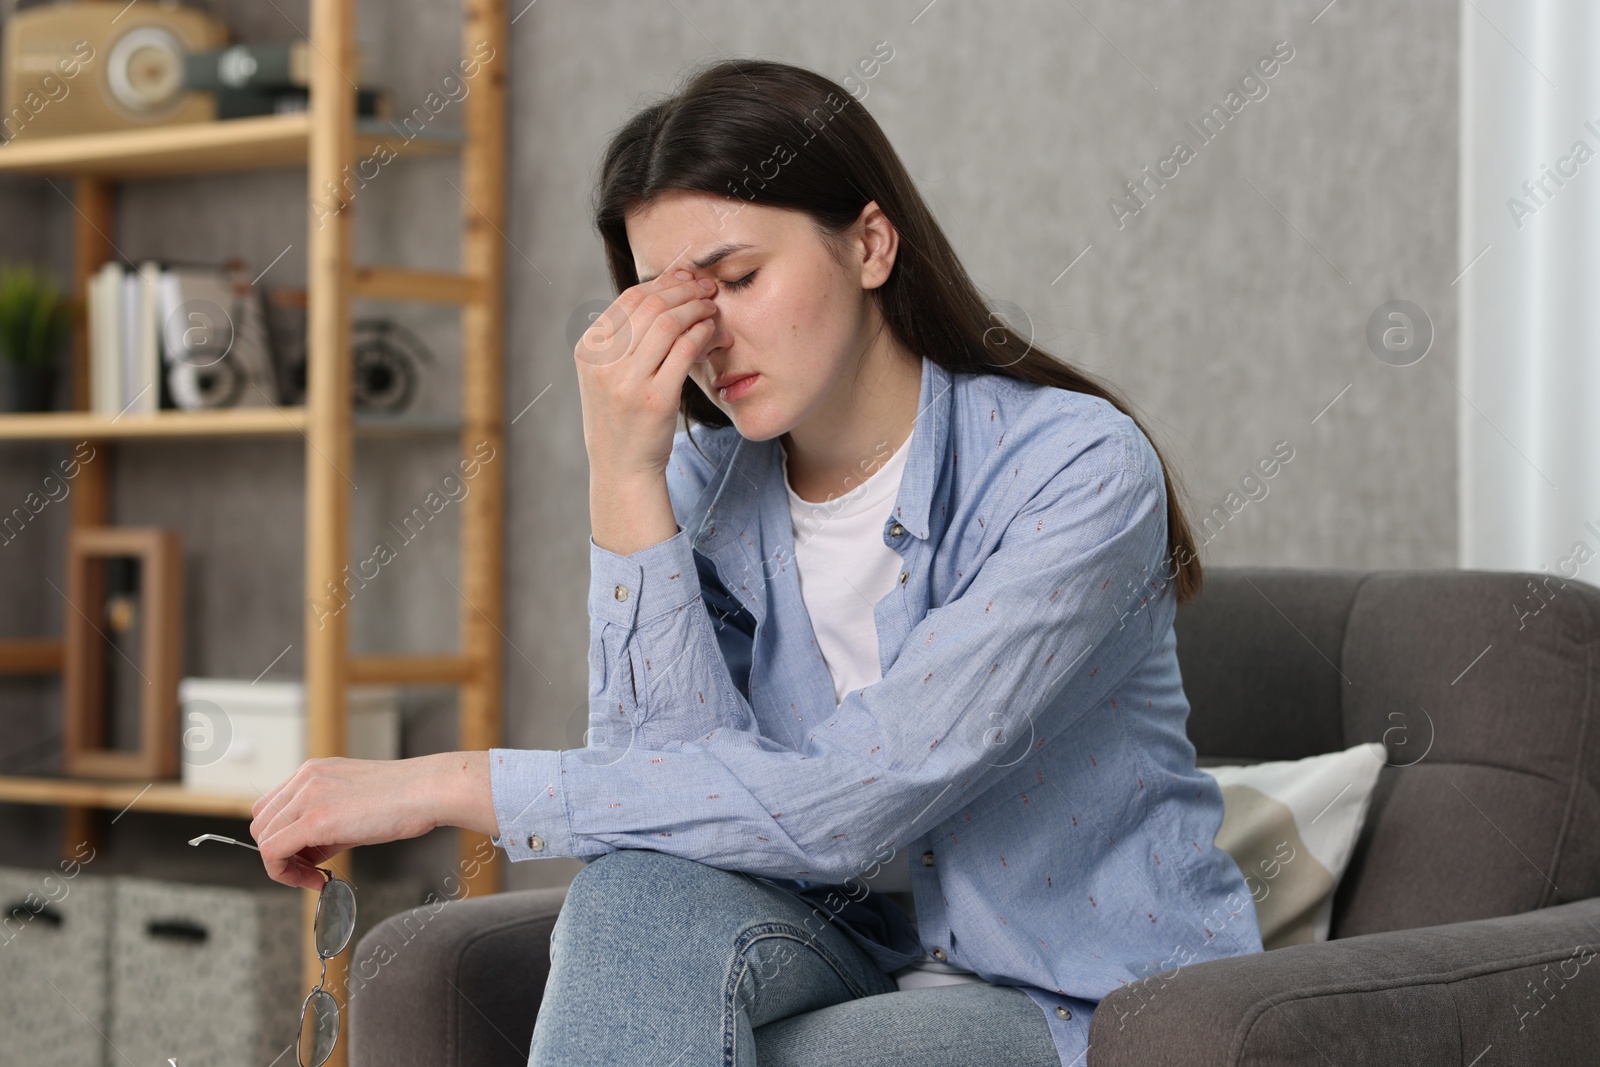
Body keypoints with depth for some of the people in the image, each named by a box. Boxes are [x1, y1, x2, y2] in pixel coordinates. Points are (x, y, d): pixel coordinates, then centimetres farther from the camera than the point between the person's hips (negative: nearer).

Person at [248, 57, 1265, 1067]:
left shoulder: (1076, 470, -18)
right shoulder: (707, 482, 0)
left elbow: (847, 802, -28)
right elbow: (668, 773, -13)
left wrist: (451, 784, -27)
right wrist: (625, 478, -20)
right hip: (859, 960, 5)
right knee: (646, 890, -28)